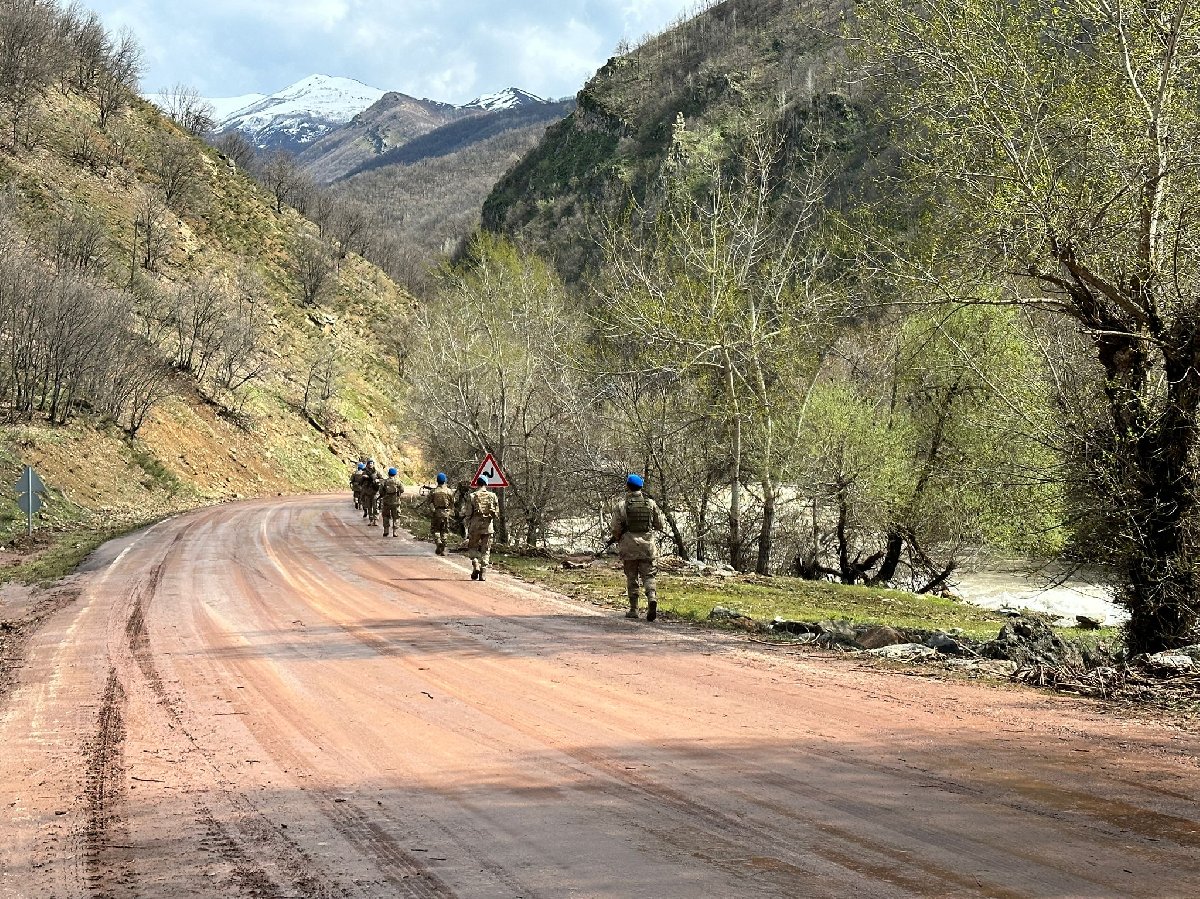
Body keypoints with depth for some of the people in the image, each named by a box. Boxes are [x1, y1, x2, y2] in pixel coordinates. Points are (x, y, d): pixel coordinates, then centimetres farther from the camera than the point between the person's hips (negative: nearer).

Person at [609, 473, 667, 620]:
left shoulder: (622, 505, -6)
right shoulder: (651, 503, 2)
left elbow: (615, 528, -8)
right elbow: (661, 525, 4)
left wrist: (616, 537, 13)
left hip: (629, 547, -1)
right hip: (648, 545, 1)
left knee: (631, 578, 10)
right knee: (648, 575, 6)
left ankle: (633, 609, 10)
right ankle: (652, 598, -21)